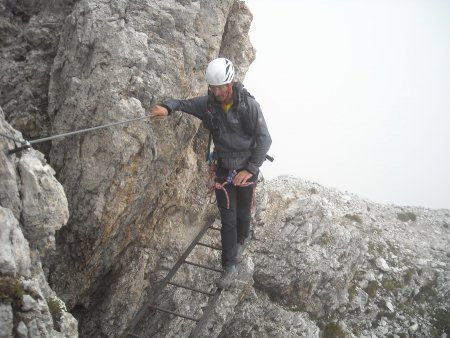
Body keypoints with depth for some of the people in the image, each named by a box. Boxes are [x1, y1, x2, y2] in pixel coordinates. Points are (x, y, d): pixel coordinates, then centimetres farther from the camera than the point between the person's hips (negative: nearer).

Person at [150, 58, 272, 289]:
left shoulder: (249, 105, -18)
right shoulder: (208, 103, -8)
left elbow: (264, 139, -14)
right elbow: (184, 103, -1)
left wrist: (251, 169, -18)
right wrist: (167, 107, -26)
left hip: (247, 169, -2)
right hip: (224, 168, 2)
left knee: (242, 213, 14)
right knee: (227, 219, 2)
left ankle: (242, 240, 47)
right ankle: (230, 267, 11)